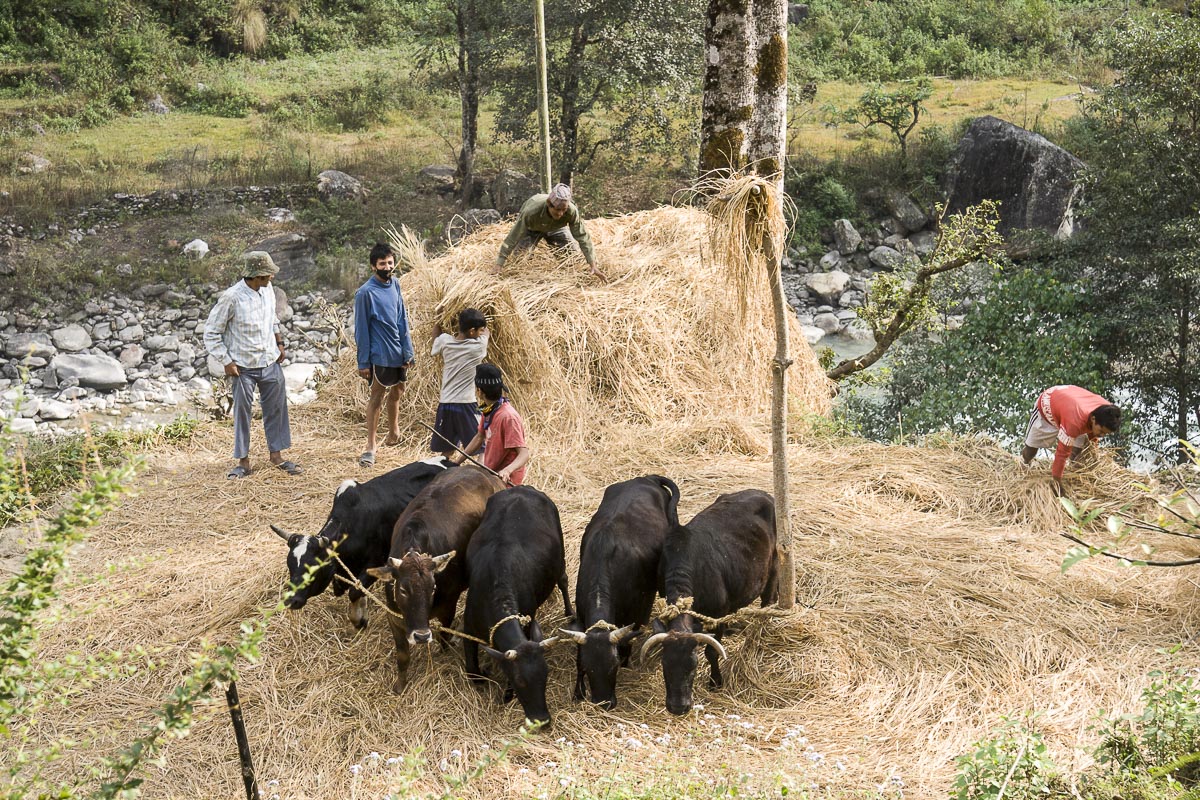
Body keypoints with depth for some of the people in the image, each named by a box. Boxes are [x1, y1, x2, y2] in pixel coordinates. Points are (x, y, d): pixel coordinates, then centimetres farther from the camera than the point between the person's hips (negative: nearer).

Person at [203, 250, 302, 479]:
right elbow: (211, 333, -10)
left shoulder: (267, 289, -1)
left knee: (276, 409, 9)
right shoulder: (232, 297, -18)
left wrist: (279, 342, 14)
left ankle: (277, 454, 22)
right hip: (244, 367, -5)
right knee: (242, 413, 5)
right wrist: (226, 362, -12)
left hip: (271, 363, 5)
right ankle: (243, 461, 15)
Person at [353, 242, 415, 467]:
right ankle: (371, 447, 4)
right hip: (380, 354, -6)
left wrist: (408, 351, 7)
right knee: (377, 397, -2)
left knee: (396, 391, 19)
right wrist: (363, 362, -11)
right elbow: (361, 329, -12)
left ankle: (393, 433, 37)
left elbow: (402, 319, 10)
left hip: (399, 353, 7)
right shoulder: (365, 293, -15)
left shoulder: (395, 284, 4)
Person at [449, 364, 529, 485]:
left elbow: (524, 454, -28)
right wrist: (457, 462, 10)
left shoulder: (508, 417, -26)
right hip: (490, 473, 8)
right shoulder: (488, 410, 0)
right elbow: (479, 438, 14)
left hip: (506, 480, -8)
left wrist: (507, 471, -45)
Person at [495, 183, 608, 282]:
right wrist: (499, 266, -38)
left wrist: (593, 265, -33)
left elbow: (583, 237, -28)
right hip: (531, 229, -2)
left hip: (555, 228, 2)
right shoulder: (531, 211, -45)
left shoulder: (571, 211, -39)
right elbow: (512, 238, -38)